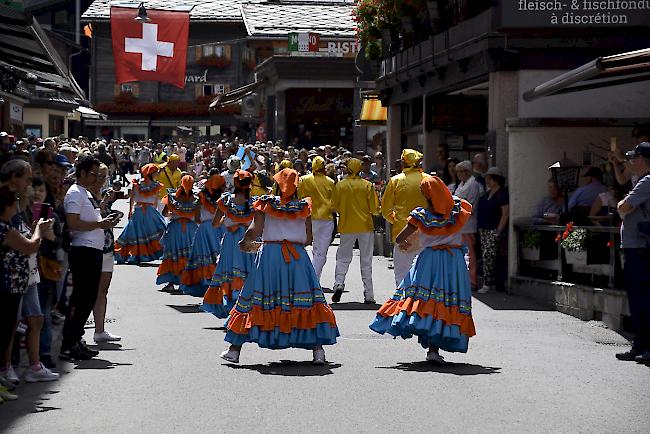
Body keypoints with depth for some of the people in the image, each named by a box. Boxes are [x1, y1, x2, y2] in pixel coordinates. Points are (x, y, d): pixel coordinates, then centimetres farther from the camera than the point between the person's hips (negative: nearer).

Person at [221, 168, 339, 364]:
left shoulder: (266, 203, 4)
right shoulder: (303, 206, 7)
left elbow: (255, 230, -4)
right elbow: (308, 238, 6)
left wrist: (245, 243, 15)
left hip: (269, 252, 0)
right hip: (298, 257, 0)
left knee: (254, 299, 7)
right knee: (309, 301, 4)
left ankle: (235, 349, 11)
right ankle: (318, 349, -4)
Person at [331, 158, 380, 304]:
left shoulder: (340, 185, -2)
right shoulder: (367, 185, -5)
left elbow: (335, 207, 3)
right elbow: (374, 209, -5)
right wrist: (377, 210, 17)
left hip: (346, 226, 0)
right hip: (365, 226, 0)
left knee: (343, 258, 12)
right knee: (366, 261, 6)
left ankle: (339, 283, -11)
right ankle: (369, 296, 6)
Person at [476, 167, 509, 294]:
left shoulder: (503, 193, -9)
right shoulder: (487, 193, 16)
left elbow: (505, 214, -14)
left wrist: (498, 231, -18)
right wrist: (480, 228, 15)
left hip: (494, 231, -9)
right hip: (484, 230, 9)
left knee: (488, 256, -13)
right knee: (486, 256, 7)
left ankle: (487, 284, -10)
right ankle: (492, 283, 12)